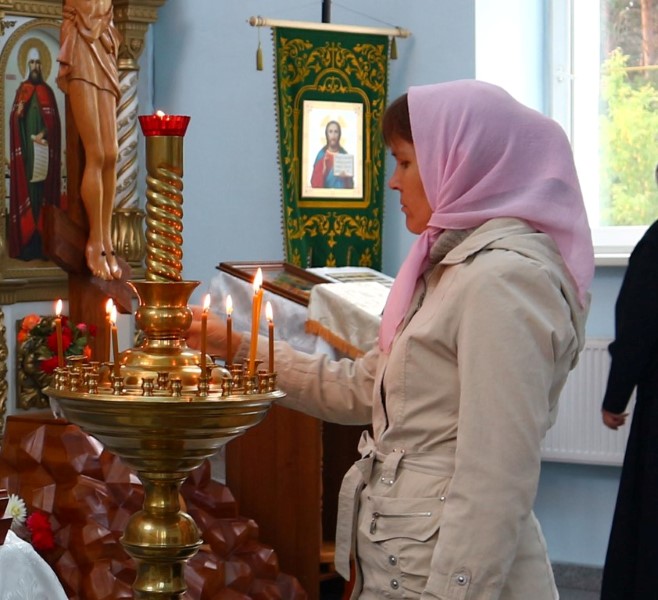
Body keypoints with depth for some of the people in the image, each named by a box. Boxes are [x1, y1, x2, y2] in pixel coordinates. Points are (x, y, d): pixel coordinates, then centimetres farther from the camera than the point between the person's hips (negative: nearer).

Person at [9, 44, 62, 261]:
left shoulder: (47, 92, 10)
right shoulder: (21, 90, 8)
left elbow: (54, 122, 4)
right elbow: (14, 121, 1)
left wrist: (44, 136, -12)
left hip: (43, 153, 1)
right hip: (25, 152, -1)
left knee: (42, 195, -2)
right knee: (26, 195, -5)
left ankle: (41, 245, -1)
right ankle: (26, 246, -7)